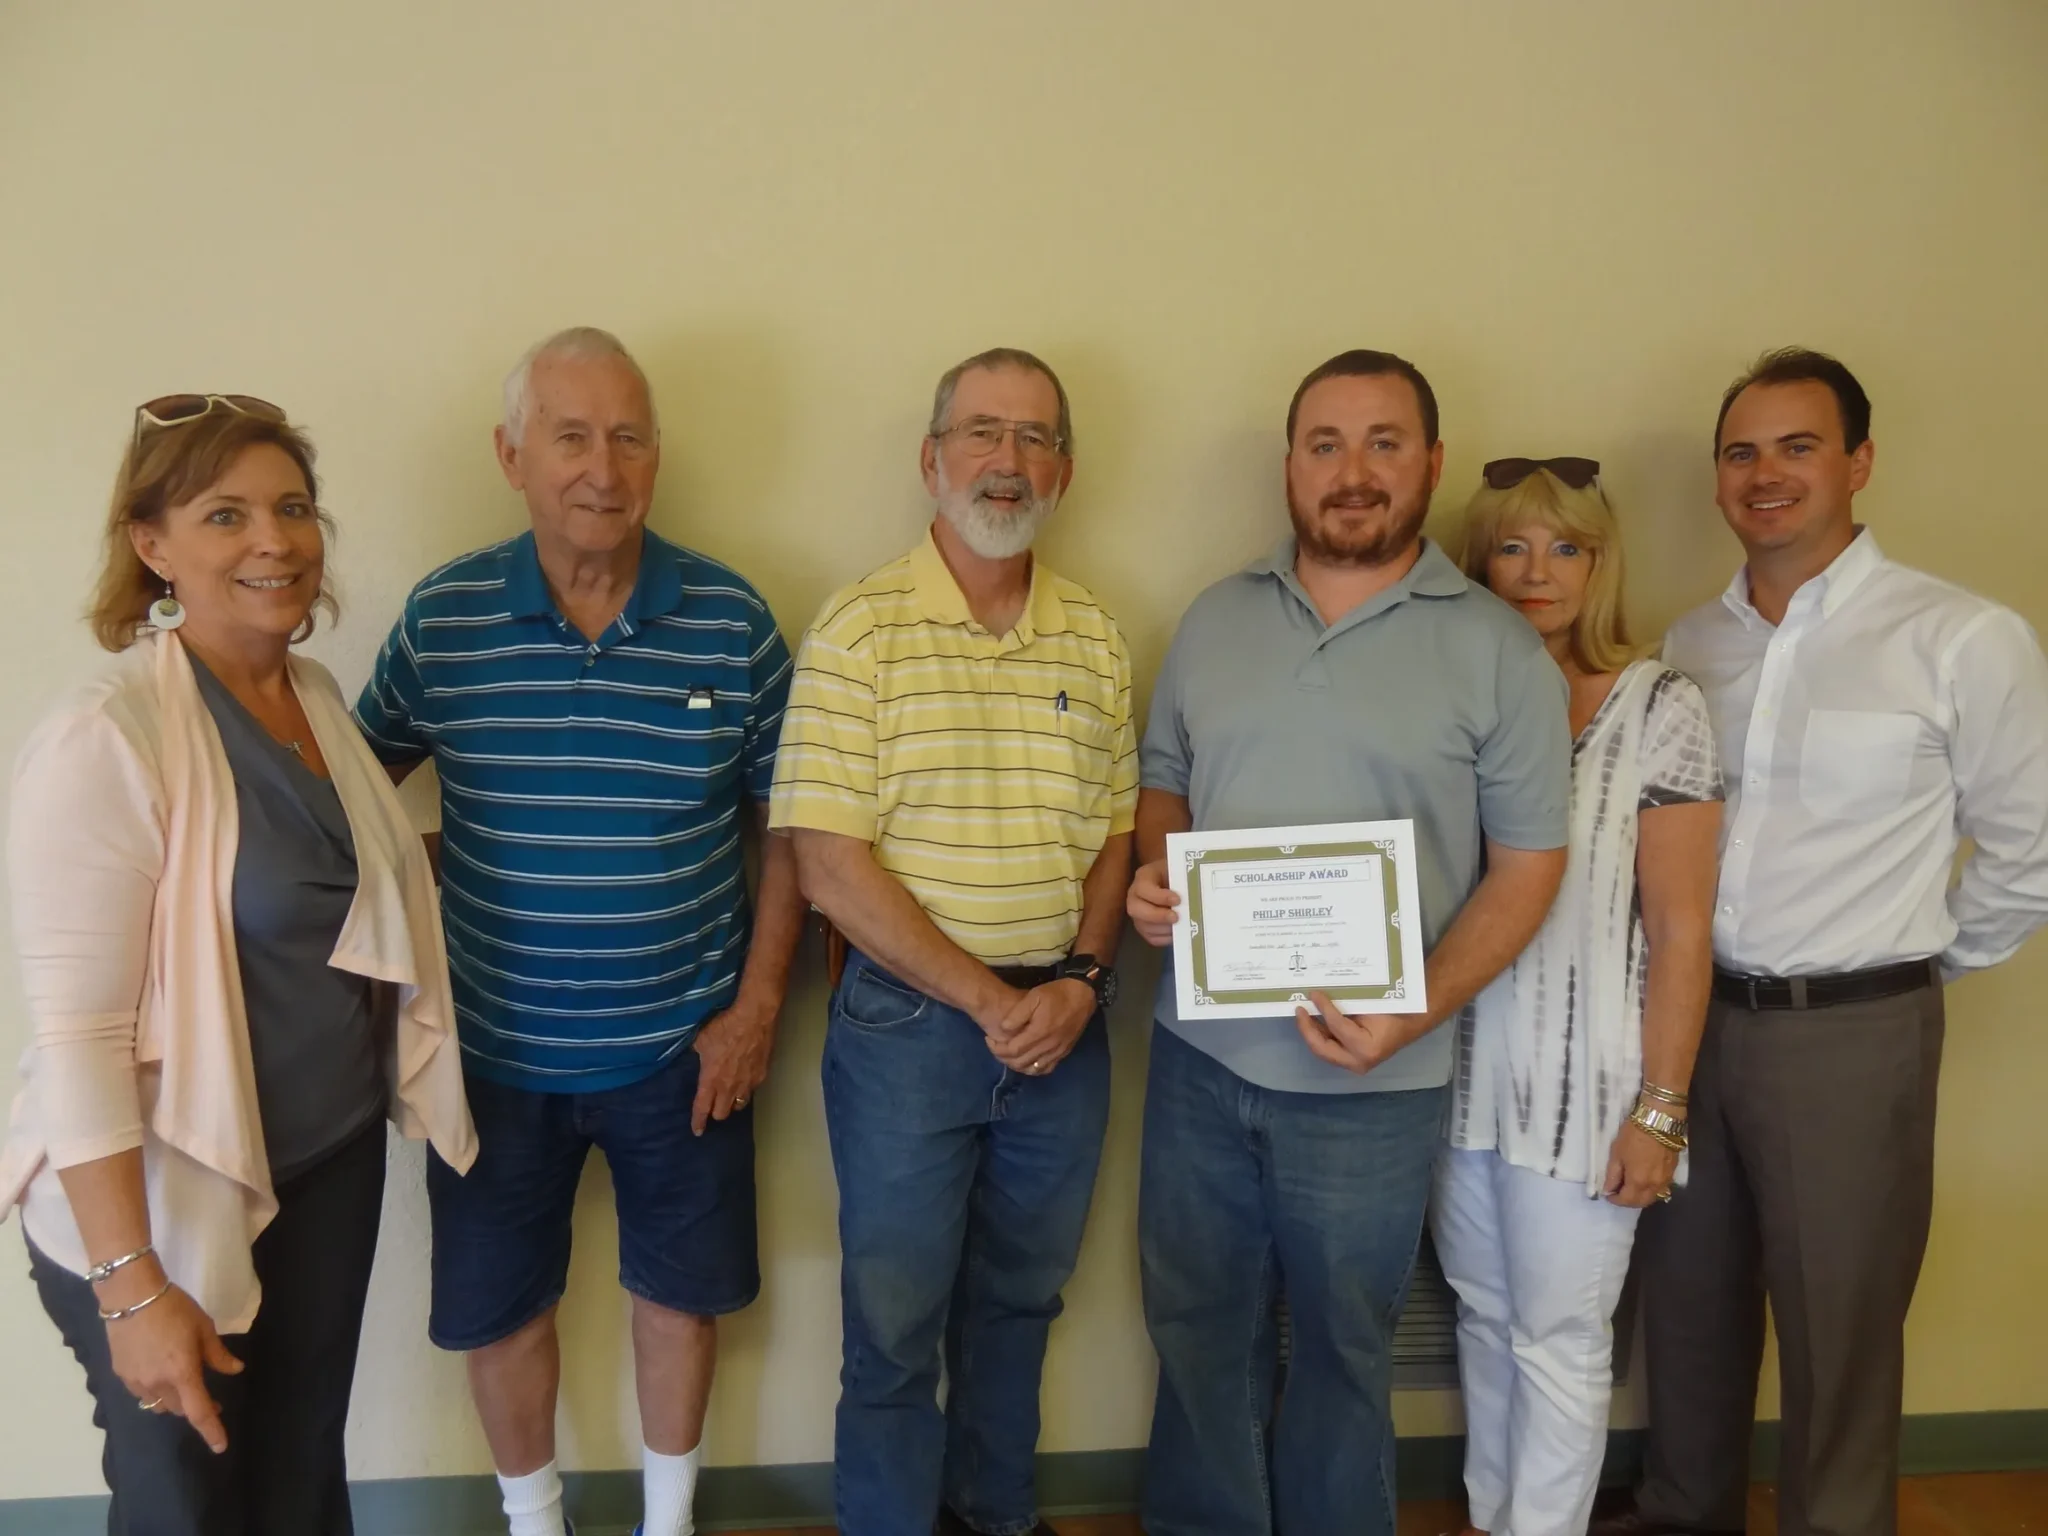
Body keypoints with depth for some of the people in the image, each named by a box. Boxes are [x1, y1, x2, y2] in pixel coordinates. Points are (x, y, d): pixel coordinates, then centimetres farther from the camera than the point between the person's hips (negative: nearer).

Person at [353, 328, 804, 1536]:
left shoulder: (731, 619, -9)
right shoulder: (442, 616, -7)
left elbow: (784, 819, -1)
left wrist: (759, 998, -5)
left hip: (683, 1044, 0)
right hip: (495, 1045, 1)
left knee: (682, 1287, 16)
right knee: (497, 1305, 15)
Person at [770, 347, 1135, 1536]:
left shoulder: (1095, 638, 5)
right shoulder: (861, 629, -10)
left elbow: (1114, 834, 8)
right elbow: (832, 864, -14)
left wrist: (1080, 978, -8)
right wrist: (986, 998, -15)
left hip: (1062, 1022, 5)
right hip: (909, 1016, -4)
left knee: (1020, 1298, 20)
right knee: (896, 1317, 11)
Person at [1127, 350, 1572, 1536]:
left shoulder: (1499, 652, -6)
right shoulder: (1218, 619, 5)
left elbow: (1527, 866, -6)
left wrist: (1414, 1015, -18)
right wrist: (1153, 871, -7)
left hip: (1370, 1079, -3)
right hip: (1199, 1051, 3)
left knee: (1341, 1350, 17)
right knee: (1201, 1330, 18)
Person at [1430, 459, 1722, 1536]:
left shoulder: (1657, 708, -8)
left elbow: (1681, 929, -8)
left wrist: (1661, 1106, -9)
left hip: (1584, 1070, -4)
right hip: (1461, 1057, 4)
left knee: (1559, 1337, 8)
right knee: (1483, 1312, 18)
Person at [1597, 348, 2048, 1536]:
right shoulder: (1692, 644, 5)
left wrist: (1924, 964, 3)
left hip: (1851, 1034, -5)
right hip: (1692, 1016, 5)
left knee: (1837, 1328, 11)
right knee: (1689, 1300, 19)